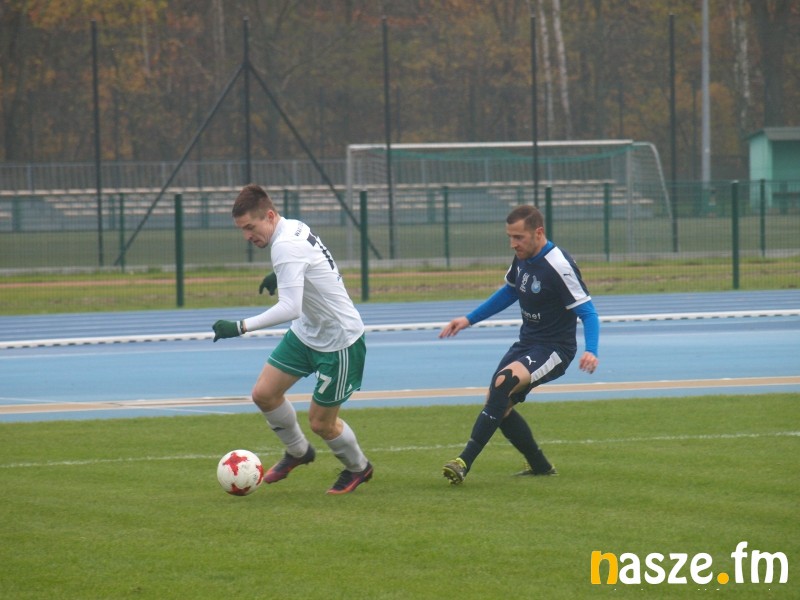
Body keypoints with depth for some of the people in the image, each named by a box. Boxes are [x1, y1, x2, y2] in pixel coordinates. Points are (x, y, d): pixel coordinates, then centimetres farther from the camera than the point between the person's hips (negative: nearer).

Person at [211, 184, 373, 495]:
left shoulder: (286, 247, -30)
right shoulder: (294, 227, -2)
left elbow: (290, 308, -39)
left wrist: (240, 327, -40)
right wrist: (280, 275, 23)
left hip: (339, 341, -9)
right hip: (307, 332, 9)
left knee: (320, 422, 2)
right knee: (264, 393, 3)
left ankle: (358, 467, 30)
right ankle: (298, 452, 27)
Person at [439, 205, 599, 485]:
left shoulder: (559, 267, -22)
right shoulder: (522, 258, 3)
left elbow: (587, 312, -23)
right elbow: (510, 292, 22)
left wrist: (591, 351, -40)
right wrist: (469, 320, 19)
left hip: (553, 349, -9)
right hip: (526, 343, 9)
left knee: (504, 381, -31)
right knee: (497, 404, 3)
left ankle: (465, 462, -34)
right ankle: (540, 467, 22)